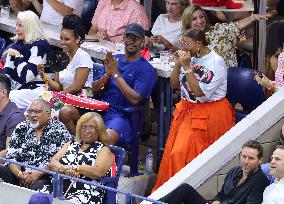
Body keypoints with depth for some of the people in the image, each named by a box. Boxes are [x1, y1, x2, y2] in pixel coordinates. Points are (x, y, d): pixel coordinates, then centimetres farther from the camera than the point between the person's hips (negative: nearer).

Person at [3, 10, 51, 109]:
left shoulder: (38, 46, -10)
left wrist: (17, 56, -15)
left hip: (34, 89, -8)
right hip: (16, 87, 8)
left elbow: (27, 76, -19)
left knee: (9, 99, -32)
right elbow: (7, 71, 12)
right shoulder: (16, 45, 13)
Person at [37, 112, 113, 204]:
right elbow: (52, 163, 12)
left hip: (86, 194, -4)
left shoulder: (103, 149, 10)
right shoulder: (70, 145, 24)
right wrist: (64, 169, -9)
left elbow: (99, 172, -8)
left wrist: (73, 168, -8)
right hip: (58, 187, 4)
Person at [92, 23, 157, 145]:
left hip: (120, 114, -6)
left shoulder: (146, 69, -1)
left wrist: (116, 74, -11)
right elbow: (95, 89, 14)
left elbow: (135, 99, -14)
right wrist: (107, 74, -7)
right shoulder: (115, 59, 16)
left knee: (108, 137, -37)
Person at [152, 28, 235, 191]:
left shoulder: (216, 62, -15)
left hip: (209, 115, -7)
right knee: (172, 152, 3)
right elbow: (174, 85, 10)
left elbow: (199, 92, -22)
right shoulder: (189, 57, 4)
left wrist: (187, 67, -21)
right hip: (187, 110, 7)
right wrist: (178, 65, -5)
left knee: (181, 153, -11)